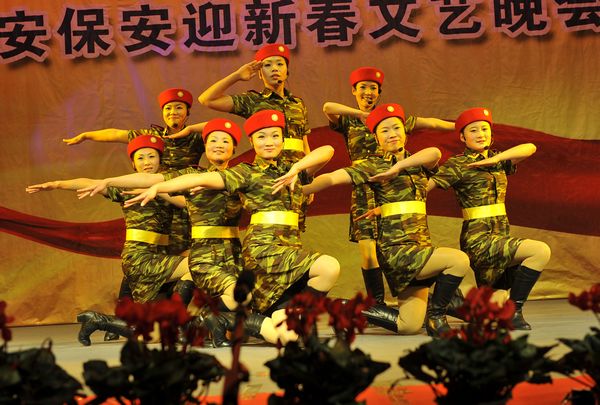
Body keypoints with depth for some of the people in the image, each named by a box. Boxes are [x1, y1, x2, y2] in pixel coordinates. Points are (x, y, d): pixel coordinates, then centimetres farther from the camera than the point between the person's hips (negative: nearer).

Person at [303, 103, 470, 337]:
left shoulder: (418, 164, 14)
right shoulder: (374, 166, -2)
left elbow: (434, 153, -9)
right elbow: (333, 178, -14)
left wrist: (398, 166, -16)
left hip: (420, 249, 6)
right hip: (396, 250, -6)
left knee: (409, 326, 5)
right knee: (459, 260, -23)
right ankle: (436, 316, -4)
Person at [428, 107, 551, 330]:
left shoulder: (498, 161, 14)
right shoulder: (458, 165, -4)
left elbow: (530, 148, -1)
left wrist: (496, 157, -14)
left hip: (501, 237, 7)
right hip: (478, 240, -7)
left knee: (497, 301, 9)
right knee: (541, 251, -22)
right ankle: (514, 311, -11)